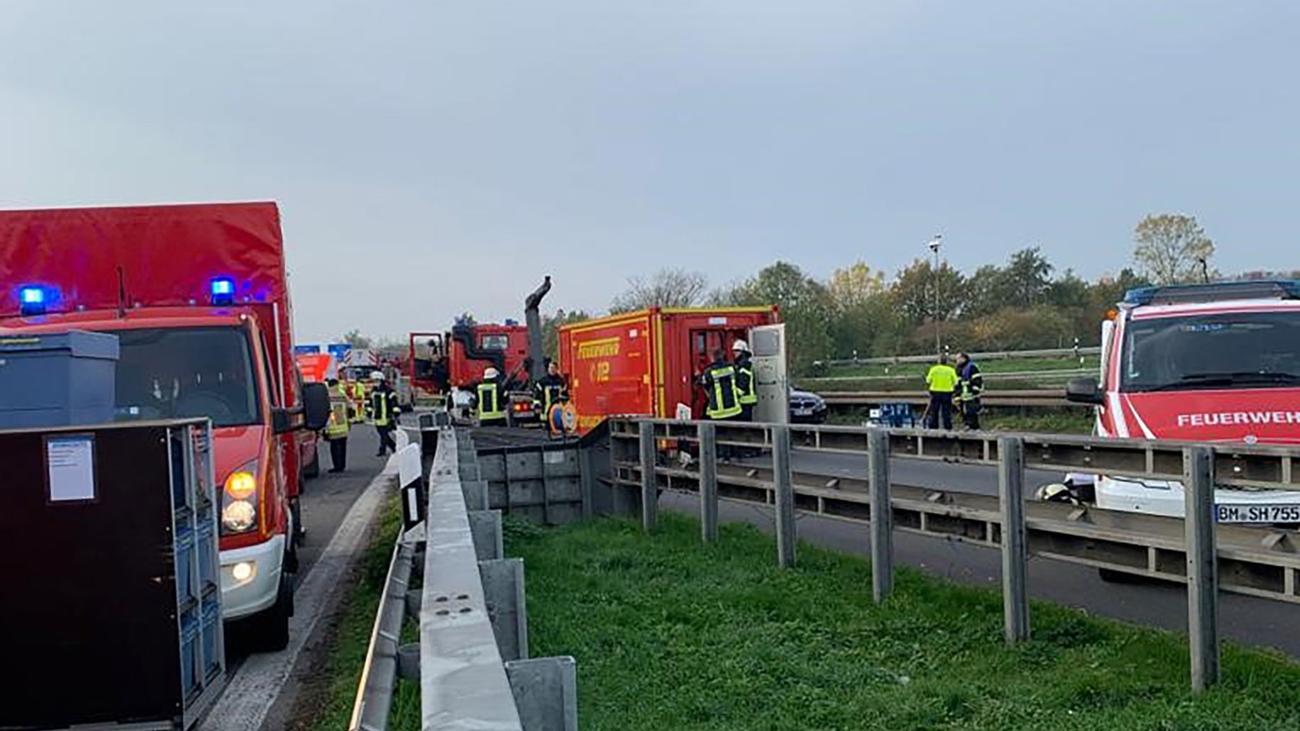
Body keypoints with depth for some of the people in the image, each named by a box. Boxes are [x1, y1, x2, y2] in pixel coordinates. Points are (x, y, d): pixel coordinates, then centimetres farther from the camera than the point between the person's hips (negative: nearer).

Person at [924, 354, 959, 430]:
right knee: (946, 412, 5)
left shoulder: (934, 369, -3)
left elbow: (928, 381, -3)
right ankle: (948, 428, 5)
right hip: (947, 393, 0)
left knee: (933, 412, 7)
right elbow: (955, 383, -2)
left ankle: (932, 427, 7)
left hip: (935, 393, 0)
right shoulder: (951, 370, -2)